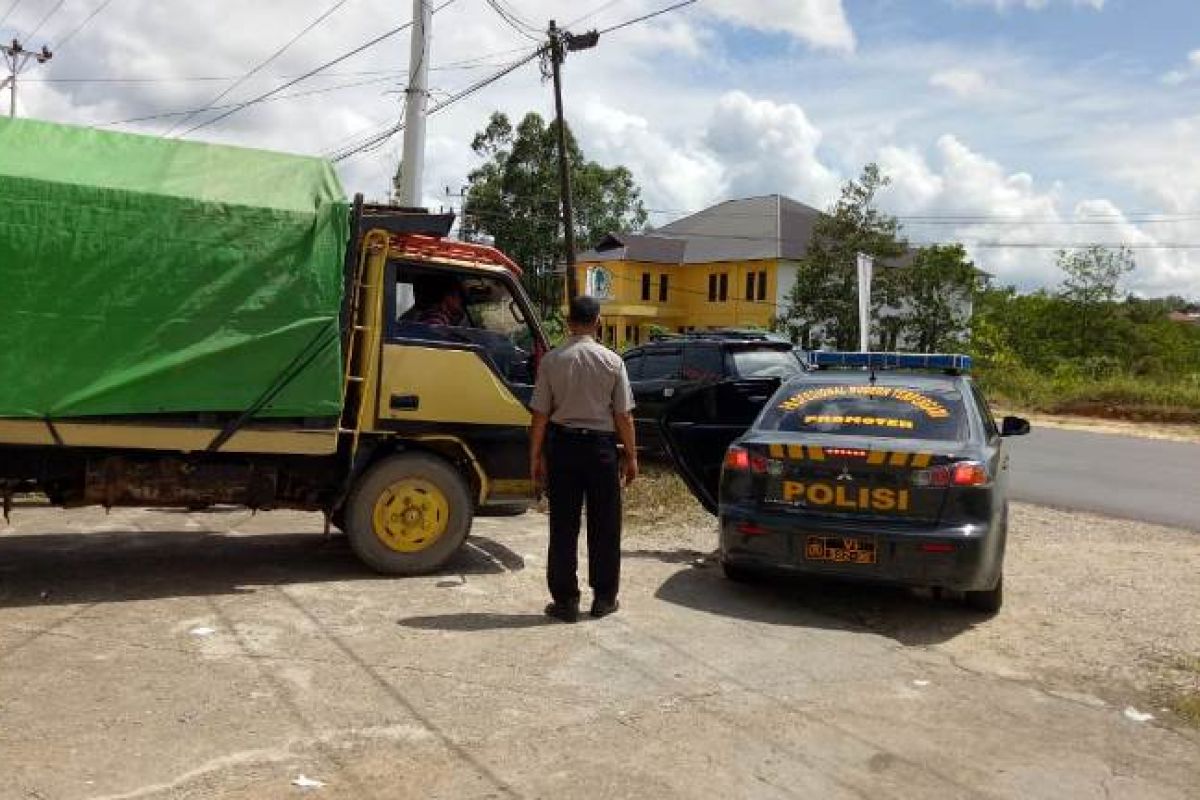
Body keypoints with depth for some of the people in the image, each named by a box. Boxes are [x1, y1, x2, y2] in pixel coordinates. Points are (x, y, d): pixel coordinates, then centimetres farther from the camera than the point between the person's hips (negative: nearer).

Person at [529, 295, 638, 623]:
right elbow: (623, 415, -4)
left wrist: (536, 455, 5)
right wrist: (630, 455, 6)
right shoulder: (612, 360, -5)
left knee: (563, 525, 7)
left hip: (562, 445, 0)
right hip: (601, 446, 0)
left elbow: (540, 414, -4)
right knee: (604, 525, 11)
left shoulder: (552, 360, -5)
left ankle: (565, 600, 11)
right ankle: (603, 598, 19)